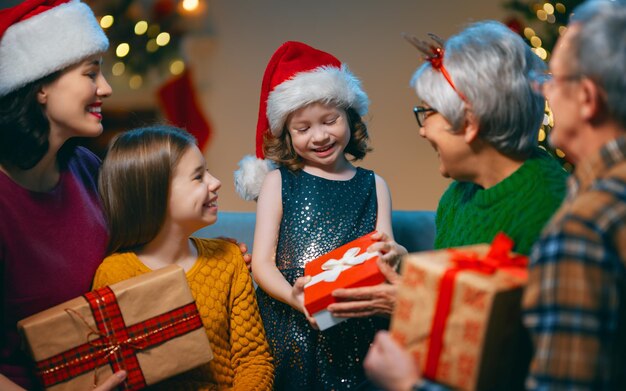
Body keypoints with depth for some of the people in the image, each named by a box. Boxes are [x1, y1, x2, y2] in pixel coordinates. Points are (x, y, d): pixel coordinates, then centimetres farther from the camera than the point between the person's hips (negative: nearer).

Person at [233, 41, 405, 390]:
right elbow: (262, 262, 0)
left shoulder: (373, 186, 10)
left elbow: (384, 255, 5)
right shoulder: (279, 182, 5)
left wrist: (391, 255, -20)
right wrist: (294, 297, -20)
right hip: (290, 331, -1)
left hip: (356, 332, 1)